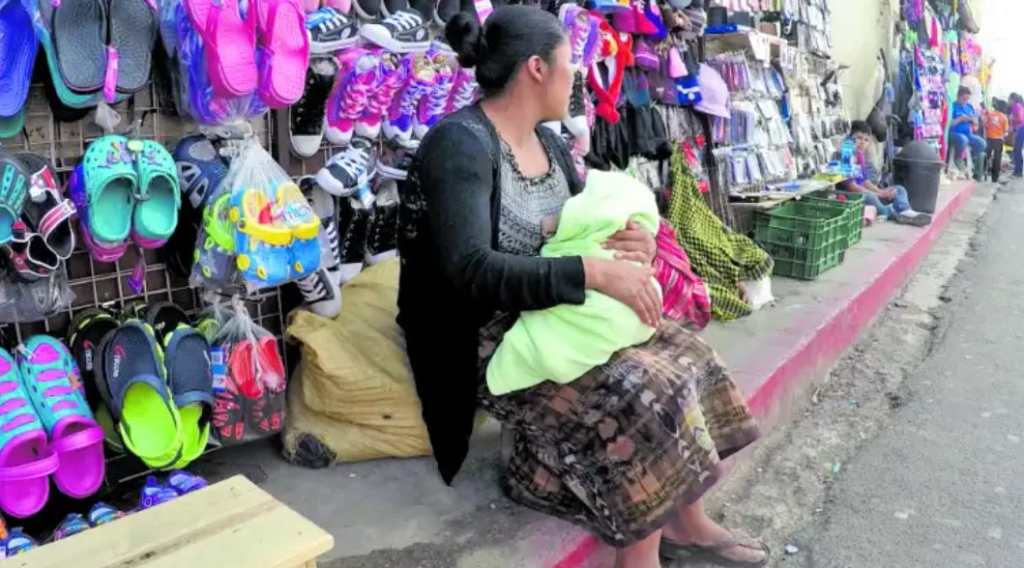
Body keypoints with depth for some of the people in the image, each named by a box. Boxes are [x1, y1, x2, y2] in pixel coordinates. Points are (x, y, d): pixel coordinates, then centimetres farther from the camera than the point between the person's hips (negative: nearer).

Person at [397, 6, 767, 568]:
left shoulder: (547, 142, 9)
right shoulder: (460, 143, -20)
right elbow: (470, 271, -31)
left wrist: (634, 241, -9)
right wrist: (595, 272, -33)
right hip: (485, 345, -9)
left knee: (683, 353, -1)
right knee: (644, 394, -22)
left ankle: (685, 521, 13)